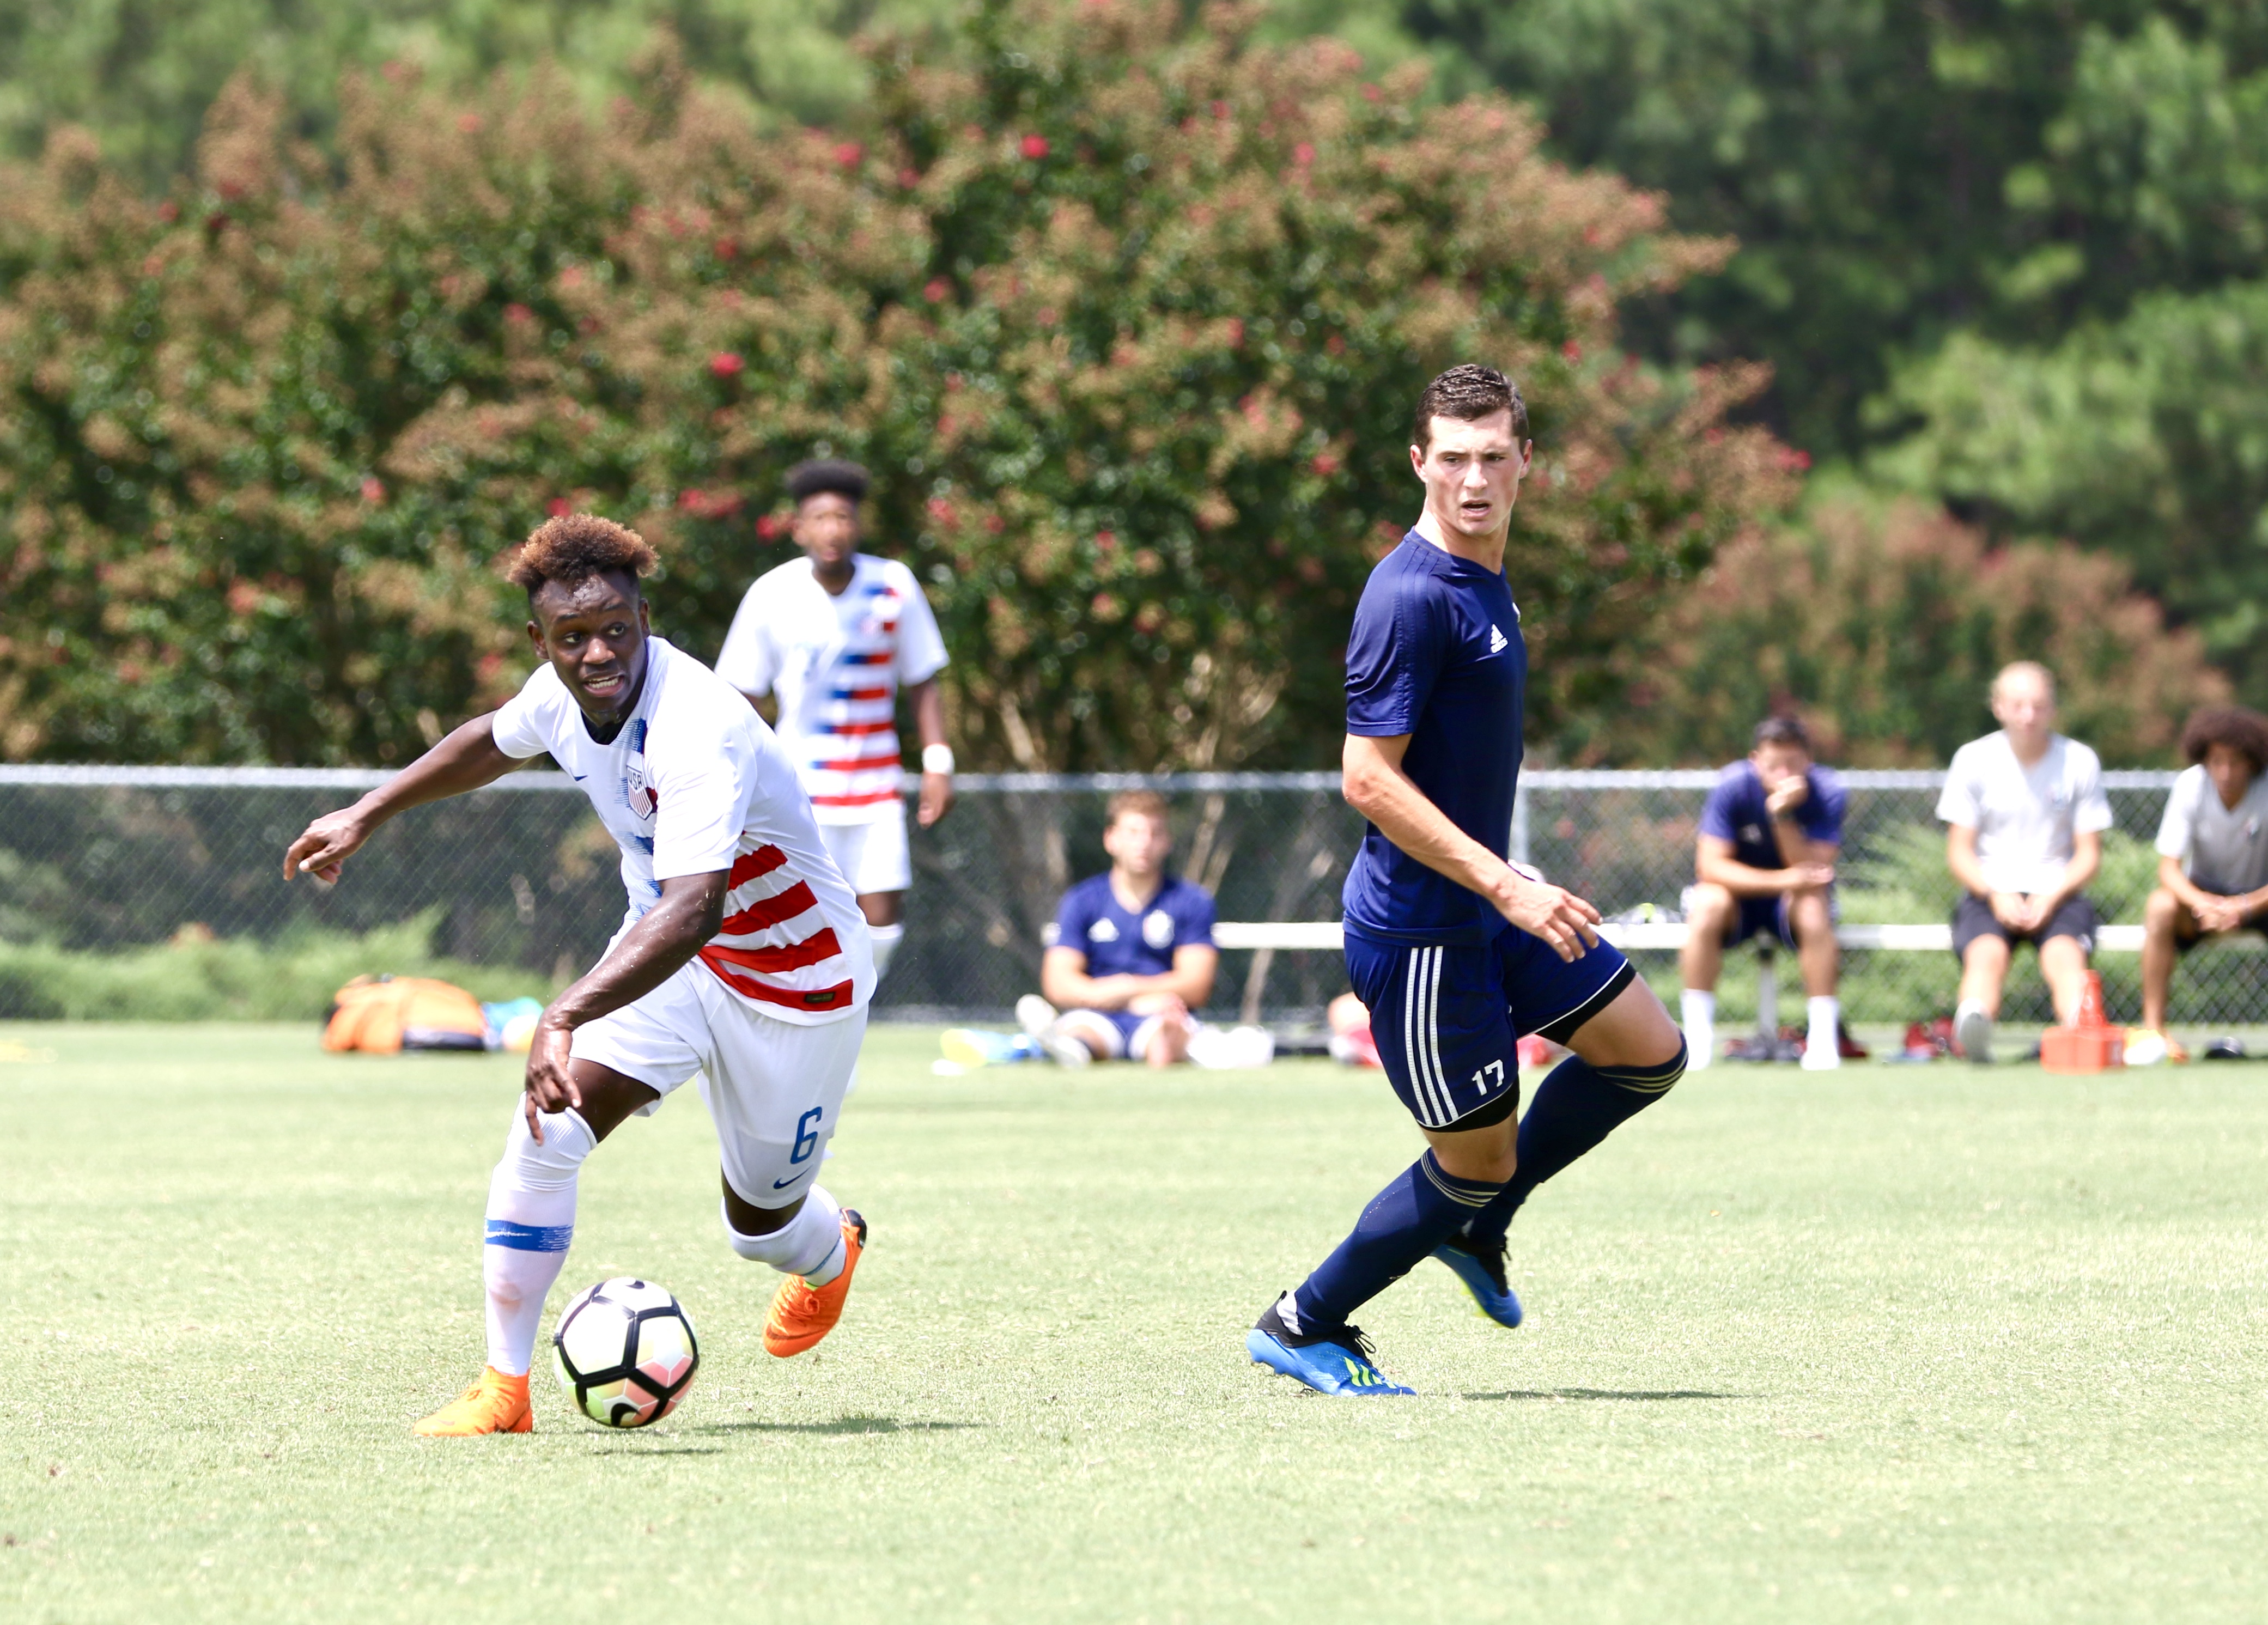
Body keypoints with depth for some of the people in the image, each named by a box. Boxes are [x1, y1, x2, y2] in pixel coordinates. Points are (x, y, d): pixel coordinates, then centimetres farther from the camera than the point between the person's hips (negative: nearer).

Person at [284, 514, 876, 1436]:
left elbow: (694, 911, -53)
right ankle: (504, 1387, -7)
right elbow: (496, 739, 14)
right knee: (546, 1133, -17)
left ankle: (835, 1249, 52)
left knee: (761, 1226, 13)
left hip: (793, 982, -6)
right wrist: (367, 817, 16)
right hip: (662, 947, 6)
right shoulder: (566, 693, -14)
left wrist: (566, 1018, -64)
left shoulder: (696, 734, -38)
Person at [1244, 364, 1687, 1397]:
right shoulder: (1412, 595, -22)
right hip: (1420, 932, -9)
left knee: (1648, 1054, 11)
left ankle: (1475, 1228, 26)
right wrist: (1505, 886, -26)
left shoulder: (1483, 577, 9)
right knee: (1476, 1164, -1)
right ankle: (1304, 1327, 17)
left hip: (1484, 912, 9)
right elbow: (1368, 778, -25)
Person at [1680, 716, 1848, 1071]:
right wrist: (1781, 880, -36)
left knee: (1813, 909, -34)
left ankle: (1823, 1038, -26)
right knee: (1707, 906, -33)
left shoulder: (1827, 793, -19)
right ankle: (1697, 1038, -25)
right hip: (1739, 891, 0)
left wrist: (1783, 816, -38)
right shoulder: (1733, 786, -21)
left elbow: (1813, 871, -25)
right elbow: (1710, 865, -25)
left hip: (1791, 898, 0)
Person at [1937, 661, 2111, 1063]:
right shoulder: (1974, 760, 3)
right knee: (1987, 953, -34)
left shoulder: (2079, 762, 3)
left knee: (2065, 954, -33)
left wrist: (2052, 897, -13)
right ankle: (1974, 1029, -62)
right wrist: (1995, 895, -15)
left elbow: (2089, 855, 5)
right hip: (1989, 893, 0)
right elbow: (1959, 852, 4)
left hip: (2057, 896, 1)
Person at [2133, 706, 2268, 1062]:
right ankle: (2152, 1030, -28)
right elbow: (2169, 868, -18)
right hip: (2204, 895, 1)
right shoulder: (2190, 786, -16)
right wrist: (2202, 903, -39)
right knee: (2160, 907, -32)